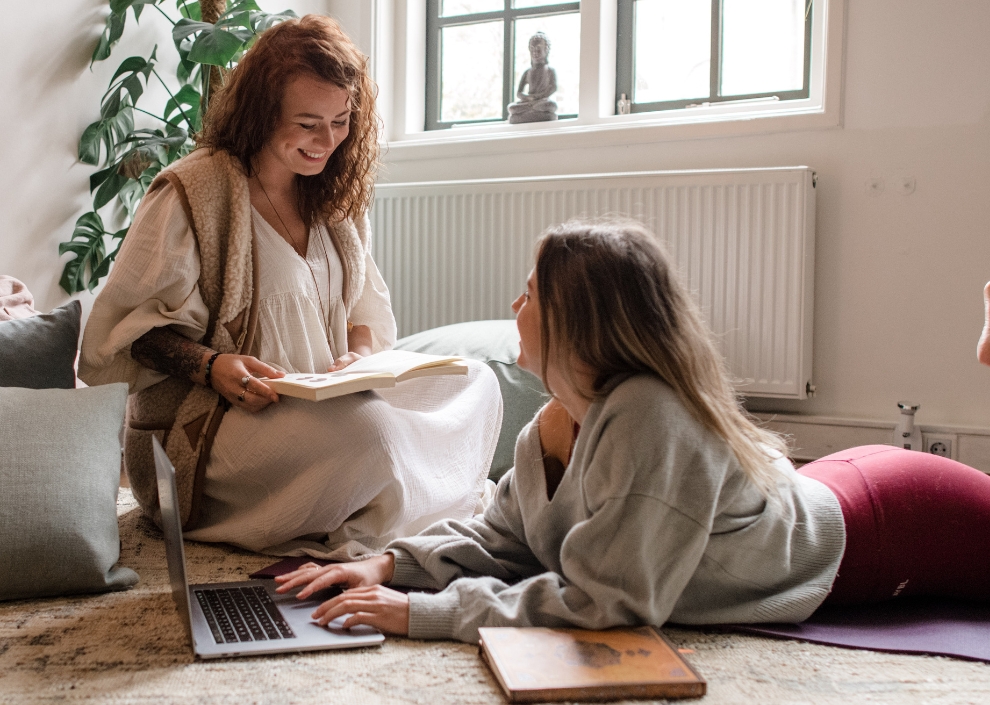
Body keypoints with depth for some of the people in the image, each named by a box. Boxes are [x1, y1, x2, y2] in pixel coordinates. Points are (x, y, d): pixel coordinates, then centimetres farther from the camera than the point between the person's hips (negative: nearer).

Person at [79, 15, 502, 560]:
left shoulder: (332, 194, 12)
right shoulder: (191, 192, -10)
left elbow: (365, 308, 16)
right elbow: (135, 325, -9)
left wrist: (360, 356, -7)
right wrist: (209, 366, -27)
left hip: (326, 403, 8)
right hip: (206, 427, -8)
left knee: (477, 384, -7)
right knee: (370, 433, -36)